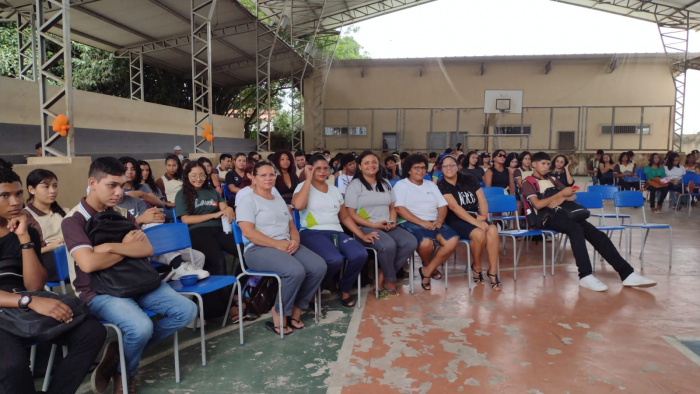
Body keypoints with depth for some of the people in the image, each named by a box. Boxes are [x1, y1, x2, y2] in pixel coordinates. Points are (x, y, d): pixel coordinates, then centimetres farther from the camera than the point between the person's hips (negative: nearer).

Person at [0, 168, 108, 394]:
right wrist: (31, 301, -28)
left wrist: (24, 238, -9)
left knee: (93, 332, -18)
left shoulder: (29, 232, 10)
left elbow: (35, 286, -2)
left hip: (27, 309, 4)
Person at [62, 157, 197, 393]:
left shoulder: (122, 214, 11)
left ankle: (123, 349, 3)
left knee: (186, 310, -9)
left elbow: (147, 249, -1)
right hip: (98, 292, -6)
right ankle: (123, 373, 4)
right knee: (141, 327, -32)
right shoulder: (73, 220, -7)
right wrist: (127, 248, -8)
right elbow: (89, 263, -22)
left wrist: (111, 246, -16)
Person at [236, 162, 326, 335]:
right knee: (296, 271, -33)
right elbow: (248, 232, -13)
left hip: (287, 245, 7)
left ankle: (295, 309, -3)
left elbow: (292, 227, 20)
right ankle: (279, 315, -11)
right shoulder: (248, 200, 0)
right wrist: (277, 244, -19)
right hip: (259, 249, -7)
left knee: (319, 266, -17)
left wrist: (295, 240, -5)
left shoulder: (279, 200, 23)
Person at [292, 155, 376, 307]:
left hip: (336, 232, 5)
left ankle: (343, 288, 4)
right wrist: (309, 179, -9)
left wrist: (362, 235, 10)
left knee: (361, 254, -24)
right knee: (335, 260, -35)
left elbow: (345, 217, 21)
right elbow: (298, 205, -18)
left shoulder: (335, 190, 20)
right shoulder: (303, 186, 5)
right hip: (312, 233, -5)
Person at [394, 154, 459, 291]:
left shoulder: (431, 185, 22)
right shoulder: (401, 185, 5)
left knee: (453, 240, -22)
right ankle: (429, 267, 0)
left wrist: (439, 220, -8)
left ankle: (427, 270, -7)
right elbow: (399, 208, -10)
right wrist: (421, 222, -19)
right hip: (412, 223, -5)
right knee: (426, 242, -36)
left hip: (434, 222, 6)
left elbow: (443, 206, 15)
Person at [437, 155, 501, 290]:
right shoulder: (442, 186, -5)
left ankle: (492, 271, -19)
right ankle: (476, 267, -5)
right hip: (455, 221, -4)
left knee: (492, 230, -27)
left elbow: (482, 201, 5)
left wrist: (483, 216, -16)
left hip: (475, 218, 4)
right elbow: (454, 207, -17)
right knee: (479, 233, -32)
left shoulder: (470, 180, 9)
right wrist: (476, 222, -25)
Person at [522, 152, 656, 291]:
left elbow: (573, 197, 21)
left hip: (562, 213, 6)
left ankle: (627, 274, -20)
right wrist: (561, 193, -12)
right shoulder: (528, 183, 4)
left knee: (596, 233, -15)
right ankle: (585, 276, -40)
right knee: (575, 229, -36)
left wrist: (562, 198, -2)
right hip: (547, 217, -6)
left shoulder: (551, 180, 24)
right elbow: (537, 204, -12)